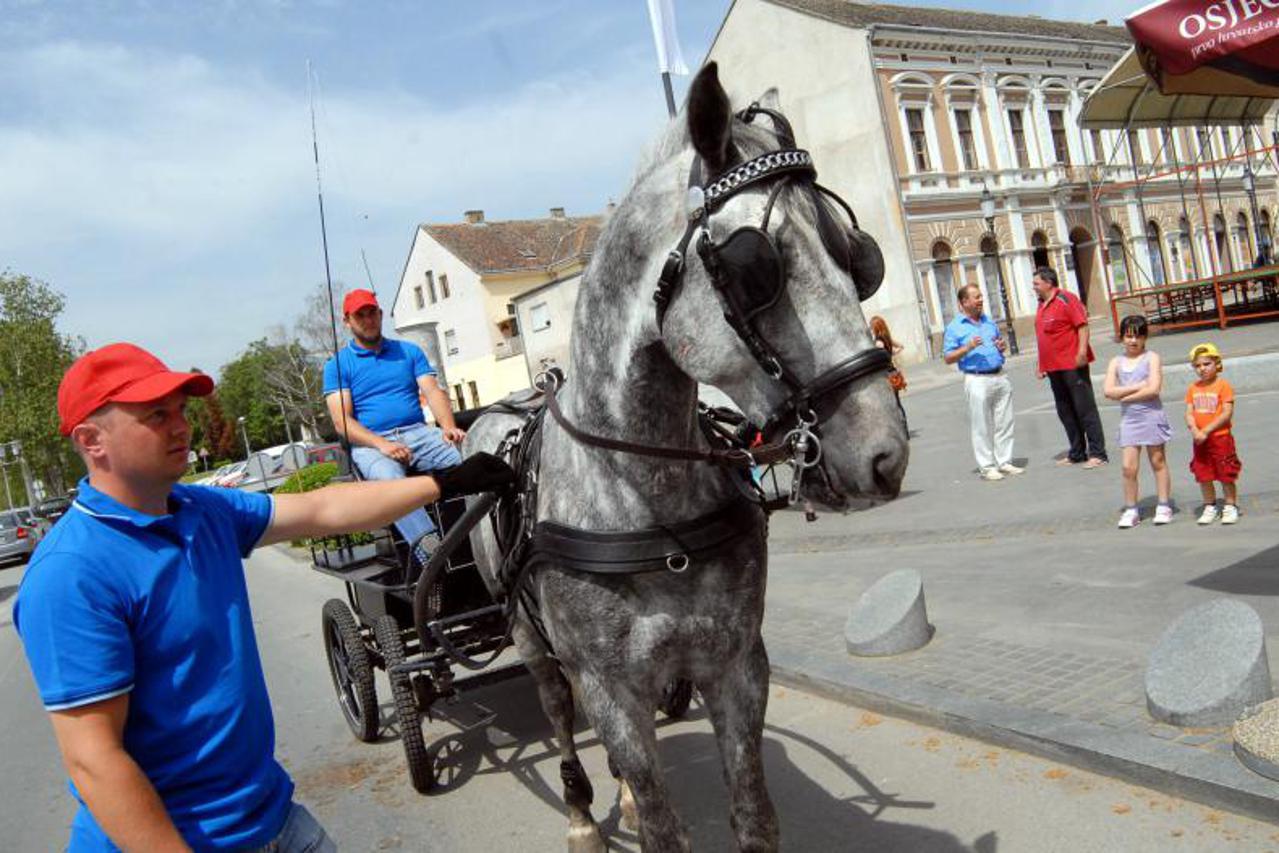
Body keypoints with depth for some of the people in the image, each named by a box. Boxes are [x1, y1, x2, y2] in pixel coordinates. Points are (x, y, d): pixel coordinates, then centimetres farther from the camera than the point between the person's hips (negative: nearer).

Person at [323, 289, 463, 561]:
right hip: (371, 443, -3)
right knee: (390, 480, -39)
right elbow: (342, 421, 0)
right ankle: (431, 554, -51)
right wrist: (382, 444, -18)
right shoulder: (337, 365, 11)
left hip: (418, 433, 3)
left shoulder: (409, 351, 22)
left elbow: (433, 391, 9)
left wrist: (449, 427, -13)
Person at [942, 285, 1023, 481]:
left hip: (1000, 376, 6)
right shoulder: (954, 327, -2)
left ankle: (1005, 461, 17)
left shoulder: (989, 322, 16)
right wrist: (967, 348, -19)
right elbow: (948, 358, -5)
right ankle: (986, 467, 4)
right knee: (981, 427, -3)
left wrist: (1003, 346, 3)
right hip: (977, 380, -6)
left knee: (1004, 423, 8)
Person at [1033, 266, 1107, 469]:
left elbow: (1083, 326, -14)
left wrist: (1082, 352, -23)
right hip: (1053, 368, 9)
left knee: (1086, 409, -4)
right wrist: (1042, 365, 20)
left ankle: (1097, 453, 0)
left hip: (1072, 365, -9)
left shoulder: (1066, 299, -8)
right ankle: (1076, 453, 20)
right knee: (1065, 412, 12)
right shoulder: (1042, 305, 16)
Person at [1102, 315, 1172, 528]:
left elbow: (1154, 389, -15)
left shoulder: (1152, 358, -3)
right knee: (1129, 467, -1)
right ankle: (1131, 510, 8)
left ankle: (1163, 506, 18)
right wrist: (1137, 386, -14)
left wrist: (1125, 396, -10)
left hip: (1151, 416, -2)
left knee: (1158, 462, 9)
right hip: (1128, 419, 2)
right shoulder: (1116, 362, 5)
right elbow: (1108, 391, -7)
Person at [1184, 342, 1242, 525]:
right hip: (1200, 441, 5)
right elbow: (1189, 413, 3)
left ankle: (1230, 507, 17)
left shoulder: (1223, 386, -8)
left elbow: (1227, 413, -14)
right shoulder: (1193, 388, 6)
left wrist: (1206, 430, -19)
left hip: (1220, 438, -4)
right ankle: (1210, 508, 23)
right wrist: (1195, 431, -15)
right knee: (1203, 476, 10)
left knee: (1226, 475, 4)